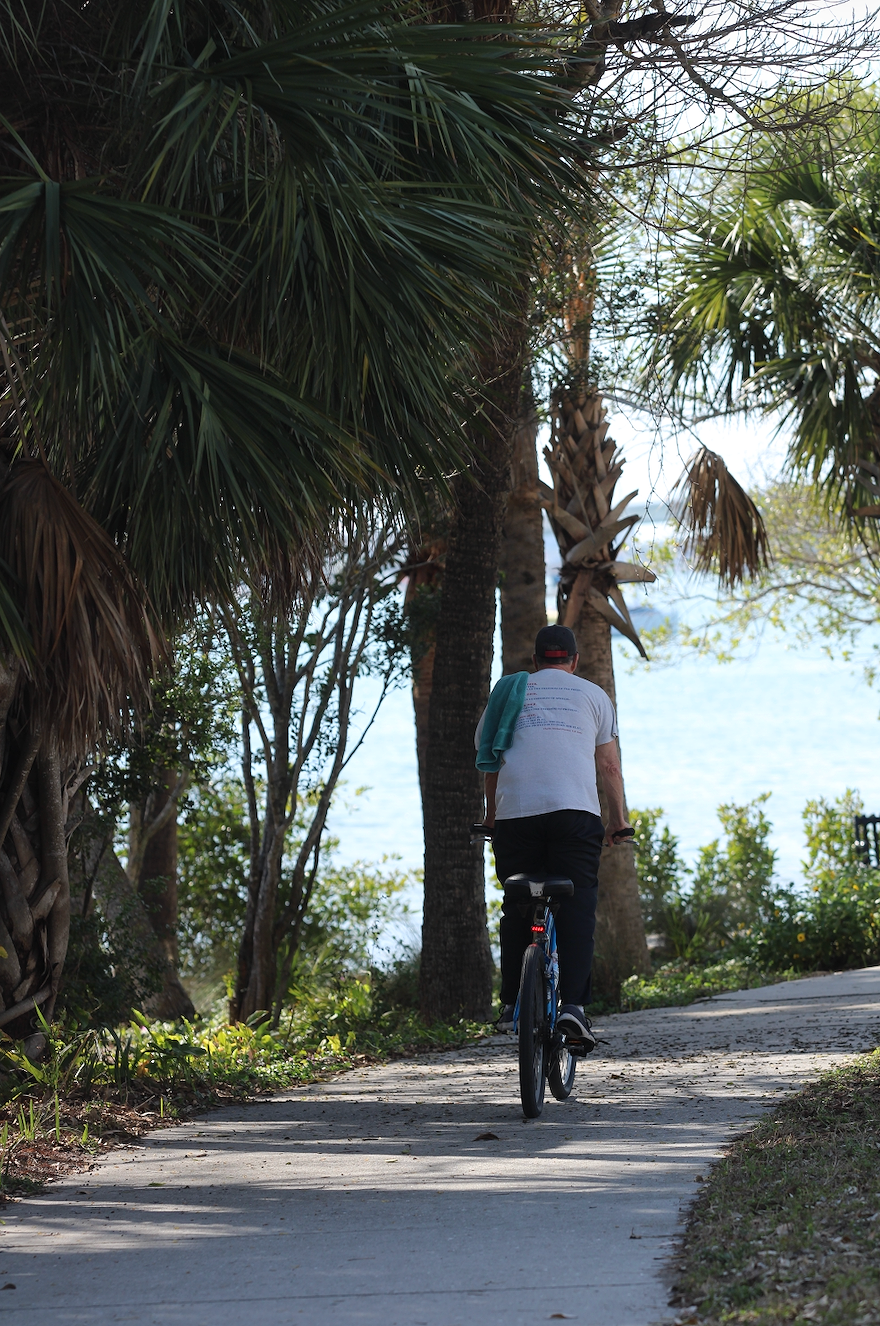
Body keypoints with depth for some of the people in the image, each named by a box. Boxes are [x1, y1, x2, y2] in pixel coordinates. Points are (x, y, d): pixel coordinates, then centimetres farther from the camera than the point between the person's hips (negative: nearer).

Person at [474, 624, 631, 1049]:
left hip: (515, 812, 2)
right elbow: (609, 765, 14)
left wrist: (491, 818, 29)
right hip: (575, 810, -2)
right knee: (577, 907, -2)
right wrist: (619, 819, 21)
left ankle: (511, 1005, 12)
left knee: (517, 908, 12)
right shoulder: (592, 695, 17)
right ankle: (573, 1003, -15)